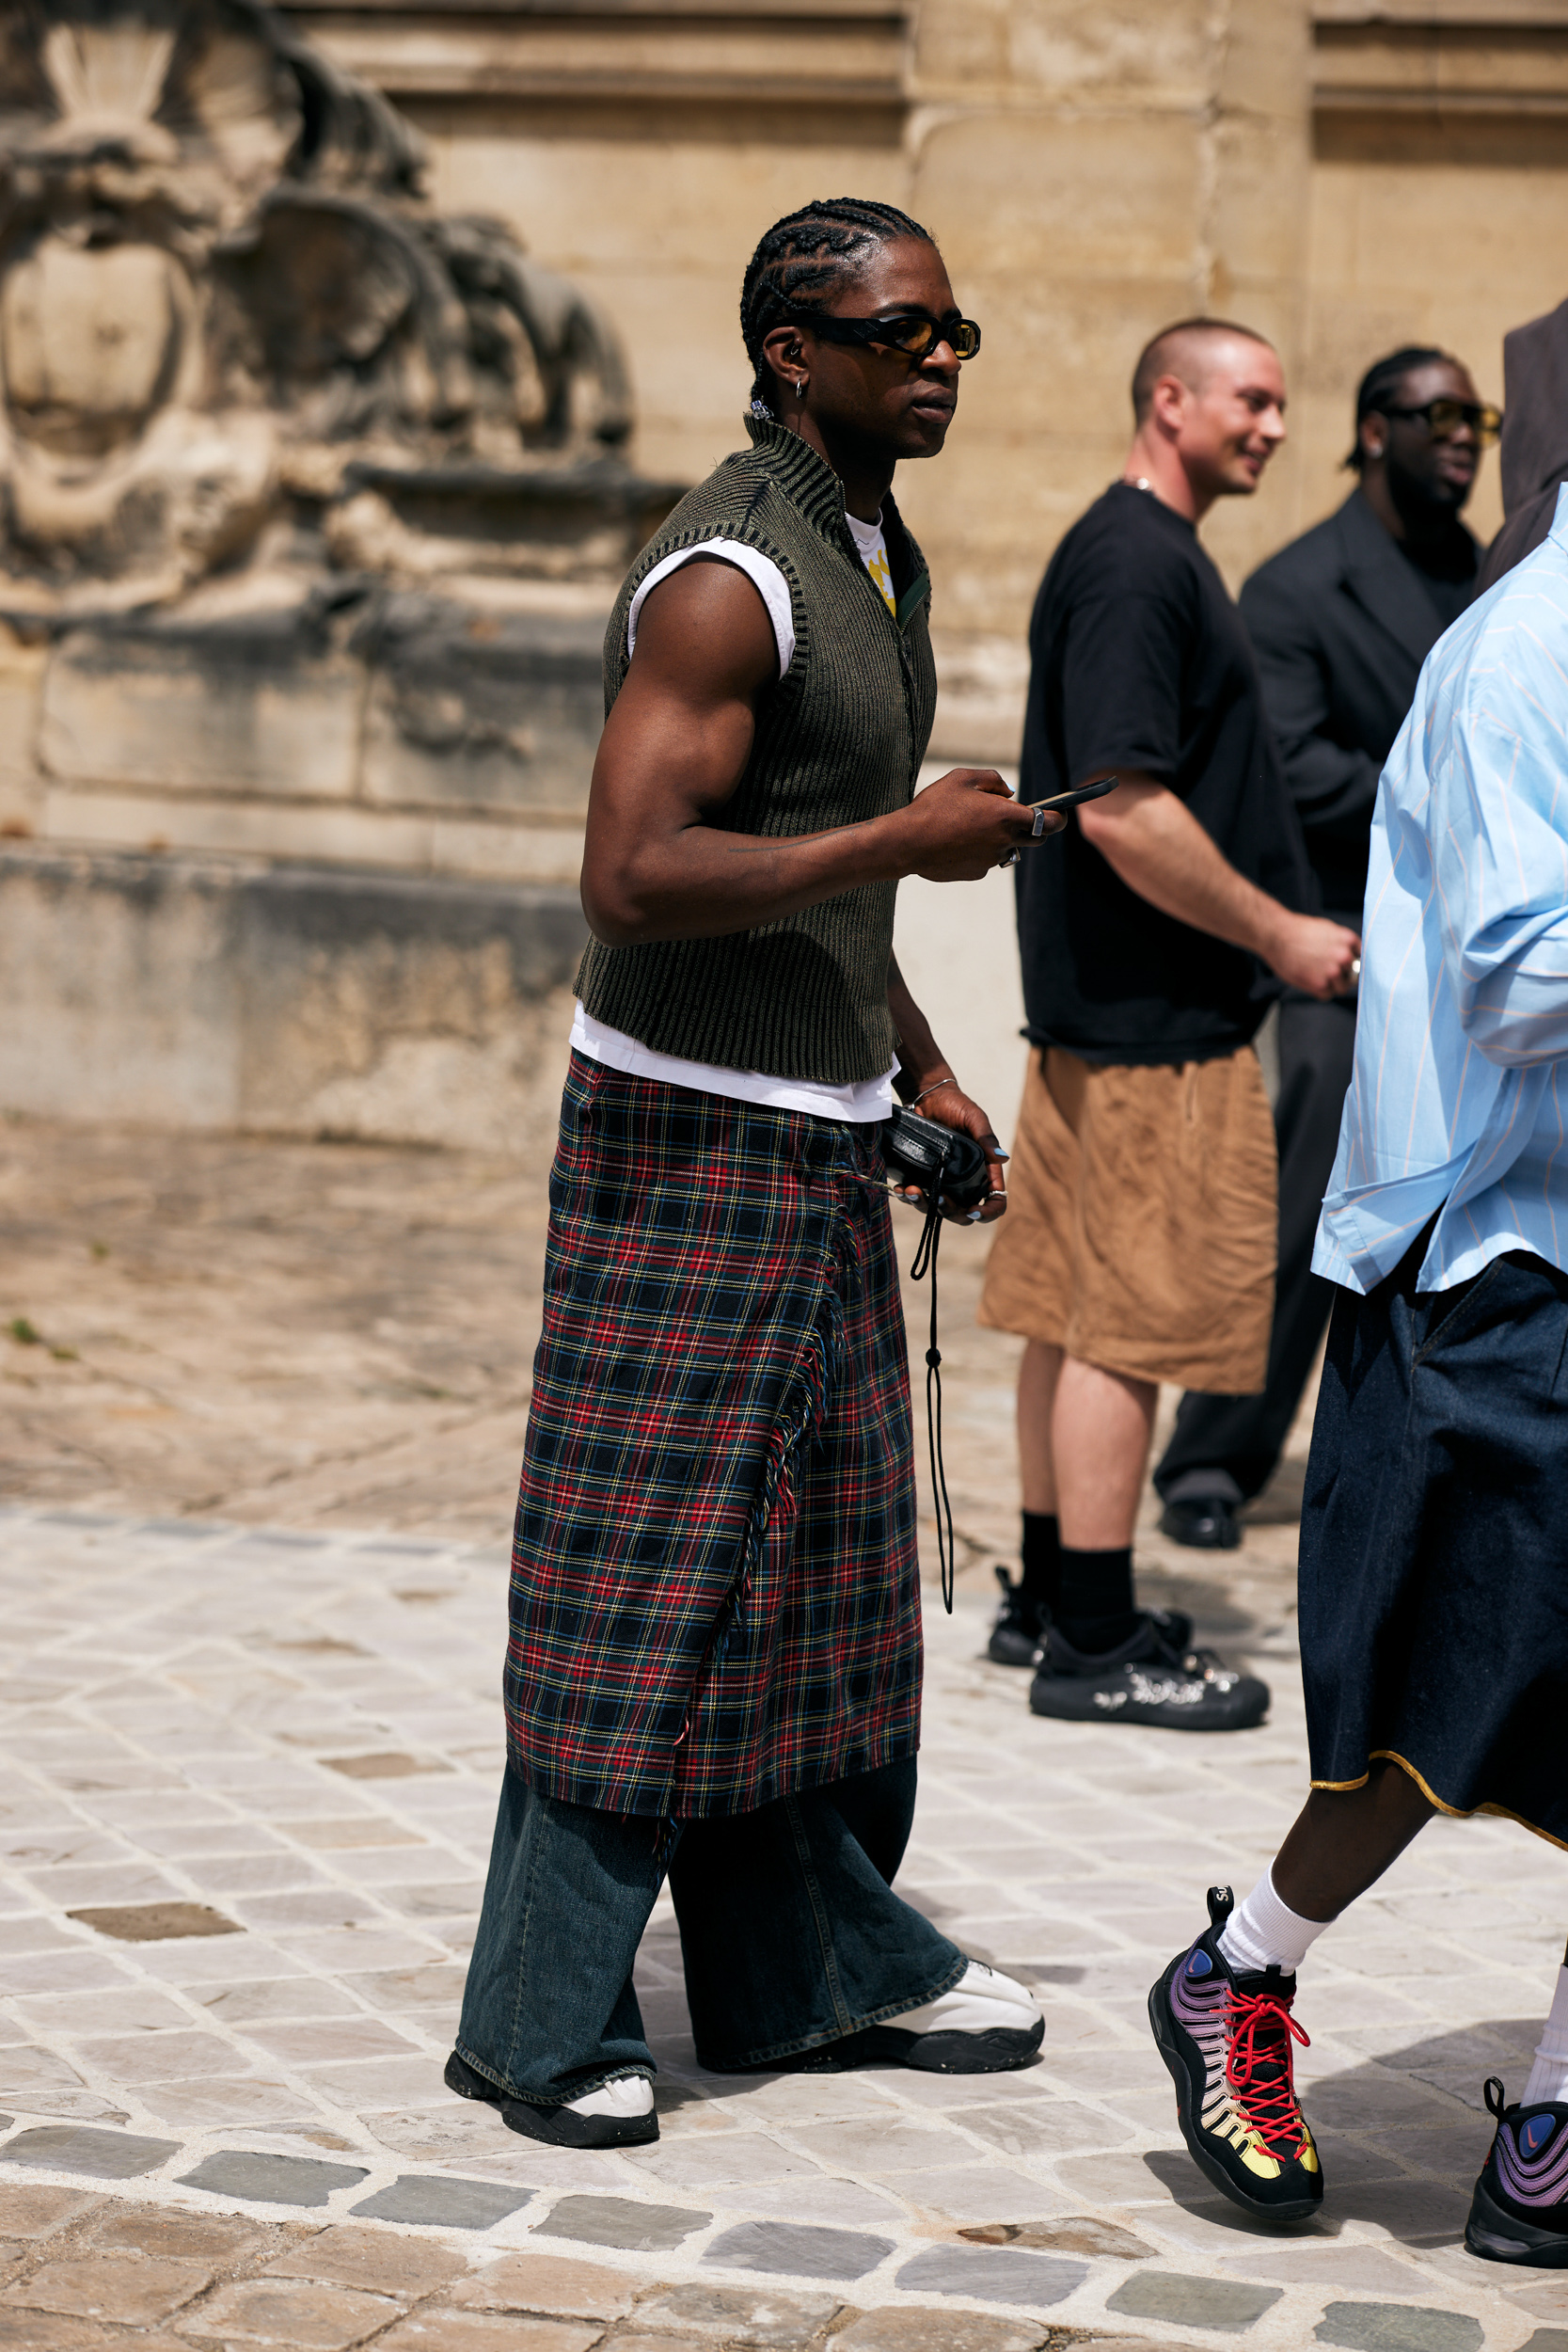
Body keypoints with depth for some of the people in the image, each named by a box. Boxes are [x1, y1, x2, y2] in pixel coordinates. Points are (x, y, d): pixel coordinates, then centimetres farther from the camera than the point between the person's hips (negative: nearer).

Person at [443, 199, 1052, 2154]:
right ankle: (543, 2023, 6)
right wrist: (909, 839, -21)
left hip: (820, 1138, 9)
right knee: (648, 1585, -4)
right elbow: (633, 880, -27)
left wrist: (920, 1069, 18)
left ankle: (825, 1970, 25)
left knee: (823, 1573, 14)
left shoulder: (880, 559, 14)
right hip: (692, 1135, -9)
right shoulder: (724, 578, -18)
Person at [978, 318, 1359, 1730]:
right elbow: (1122, 809, -24)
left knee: (1083, 1310, 14)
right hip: (1154, 1014, -10)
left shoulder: (1149, 555, 17)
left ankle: (1052, 1599, 23)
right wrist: (1280, 933, -16)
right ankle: (1093, 1645, 0)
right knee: (1135, 1321, -5)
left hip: (1113, 1003, 10)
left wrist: (1273, 923, 20)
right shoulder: (1135, 566, -16)